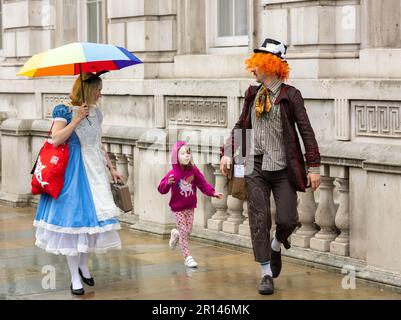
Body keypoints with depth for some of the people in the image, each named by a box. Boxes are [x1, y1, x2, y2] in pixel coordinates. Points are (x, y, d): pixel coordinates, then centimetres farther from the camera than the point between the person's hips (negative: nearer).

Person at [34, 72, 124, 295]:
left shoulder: (96, 113, 11)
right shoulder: (64, 111, -8)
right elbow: (56, 140, -17)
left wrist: (112, 169, 16)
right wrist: (76, 120, -20)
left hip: (95, 171, 6)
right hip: (74, 171, -6)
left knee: (95, 218, 5)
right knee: (74, 219, -3)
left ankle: (83, 265, 26)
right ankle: (75, 277, 5)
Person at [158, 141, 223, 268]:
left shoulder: (193, 170, -7)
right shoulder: (173, 173, -20)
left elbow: (203, 184, -1)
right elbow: (161, 189, -20)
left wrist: (213, 192, -12)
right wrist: (168, 183, -40)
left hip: (190, 207, 4)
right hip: (178, 208, -4)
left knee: (188, 231, 9)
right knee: (184, 232, -2)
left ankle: (175, 234, 43)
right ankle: (187, 257, 7)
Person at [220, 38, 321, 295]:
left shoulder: (290, 95, -5)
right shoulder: (252, 94, 8)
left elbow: (306, 131, -4)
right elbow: (241, 126, 16)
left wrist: (314, 167, -8)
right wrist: (228, 153, 3)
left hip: (283, 168, -3)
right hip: (255, 168, 3)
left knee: (287, 220, -4)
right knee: (259, 220, 0)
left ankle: (277, 246, 31)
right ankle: (267, 274, 10)